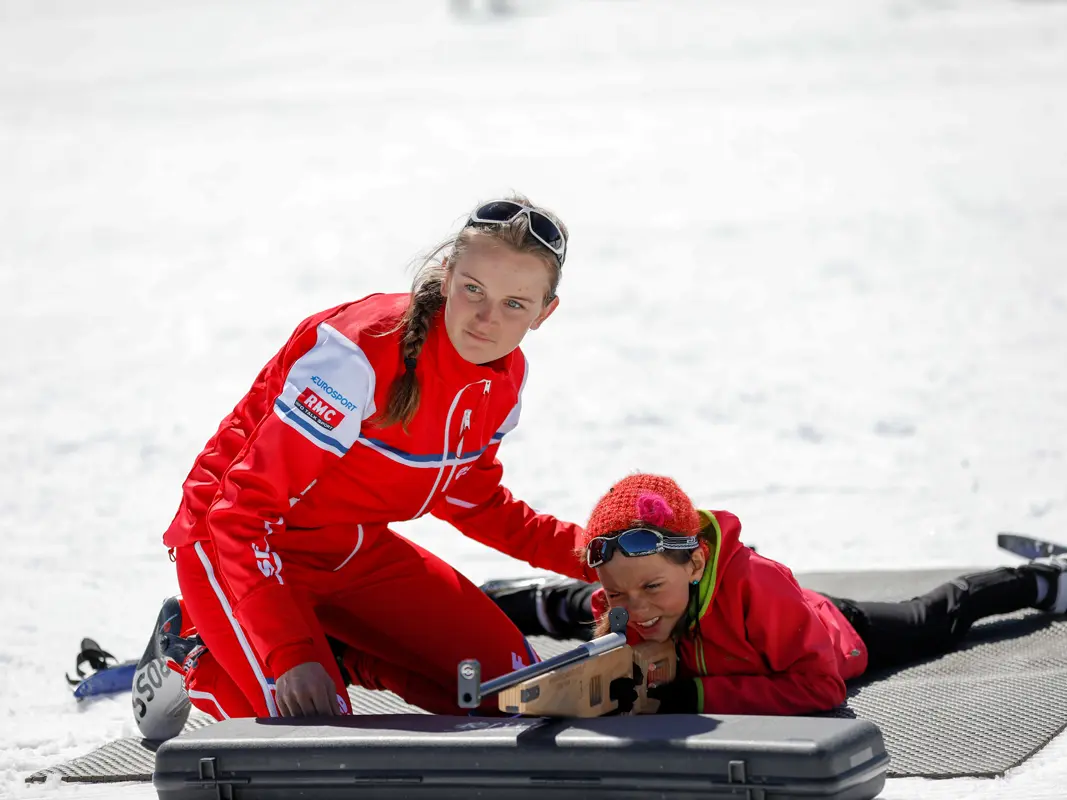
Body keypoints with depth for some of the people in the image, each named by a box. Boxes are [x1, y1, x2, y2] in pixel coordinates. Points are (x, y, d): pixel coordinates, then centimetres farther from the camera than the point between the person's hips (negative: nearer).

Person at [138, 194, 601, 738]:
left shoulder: (504, 377, -8)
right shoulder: (358, 352, -32)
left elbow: (470, 499, 13)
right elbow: (245, 511, -31)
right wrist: (290, 657, -39)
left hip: (354, 550, 7)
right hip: (234, 543, -7)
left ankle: (328, 647, 15)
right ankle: (193, 653, 5)